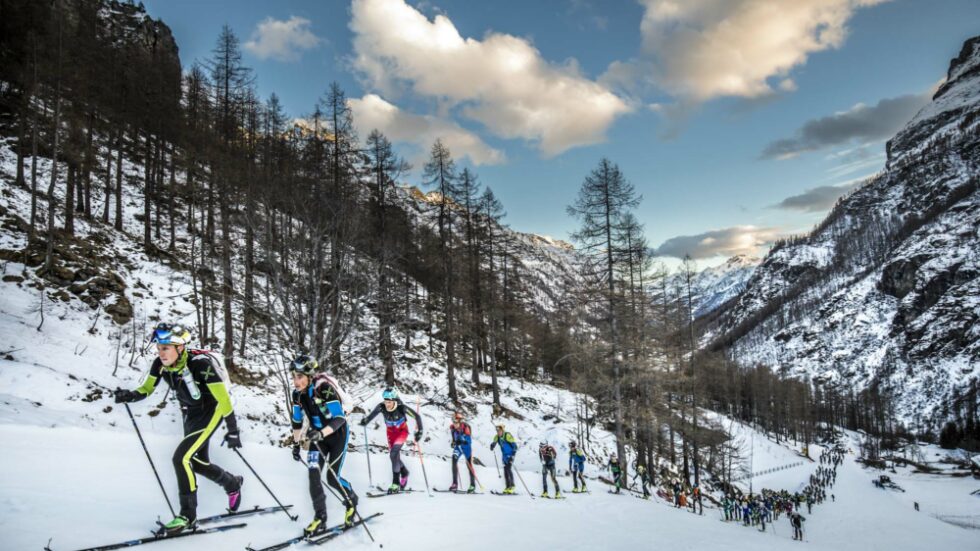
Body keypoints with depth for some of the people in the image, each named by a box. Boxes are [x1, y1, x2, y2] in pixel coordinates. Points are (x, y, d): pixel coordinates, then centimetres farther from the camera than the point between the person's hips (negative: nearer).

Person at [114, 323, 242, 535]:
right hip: (189, 413, 7)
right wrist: (130, 395, -23)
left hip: (211, 411, -7)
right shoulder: (160, 364, -15)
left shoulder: (201, 364, -33)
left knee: (181, 457, -19)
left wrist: (233, 431, -24)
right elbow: (146, 389, 0)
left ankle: (188, 515, -5)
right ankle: (233, 484, 44)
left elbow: (224, 398, -27)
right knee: (199, 463, 16)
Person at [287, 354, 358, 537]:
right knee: (313, 475, -8)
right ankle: (320, 519, 2)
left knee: (332, 478, -4)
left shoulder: (324, 388, -28)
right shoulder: (298, 393, -9)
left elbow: (339, 418, -30)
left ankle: (352, 501, 25)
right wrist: (296, 443, 11)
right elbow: (297, 420, 8)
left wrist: (321, 433, -44)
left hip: (338, 433, -5)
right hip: (318, 436, 5)